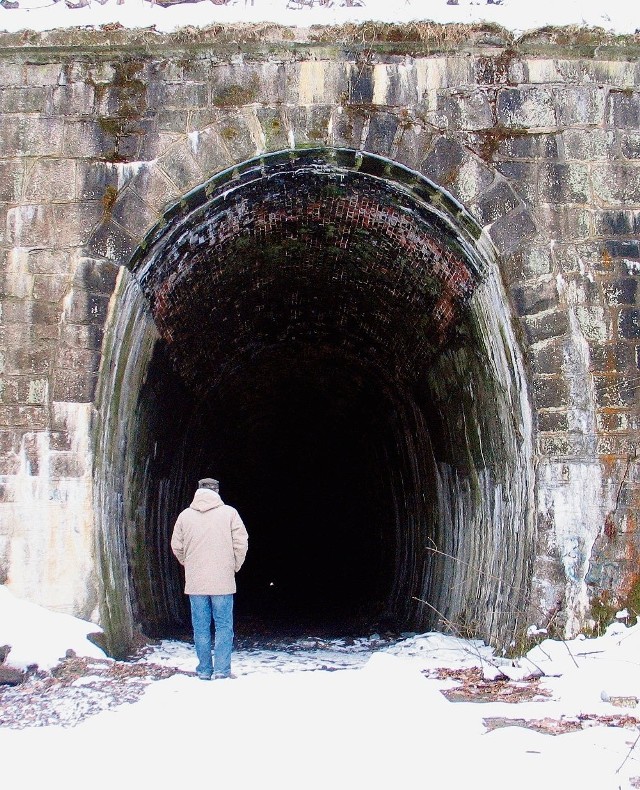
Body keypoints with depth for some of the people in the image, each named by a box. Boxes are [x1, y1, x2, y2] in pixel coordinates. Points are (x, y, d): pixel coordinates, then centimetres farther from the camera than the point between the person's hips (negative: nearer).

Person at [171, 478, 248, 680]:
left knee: (201, 627, 9)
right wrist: (234, 567, 10)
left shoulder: (185, 515, 2)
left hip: (195, 582, 2)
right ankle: (222, 669, 1)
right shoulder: (229, 513, -4)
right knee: (224, 626, 5)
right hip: (222, 581, -2)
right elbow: (241, 543, -5)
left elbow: (177, 546, 7)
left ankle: (204, 670, 13)